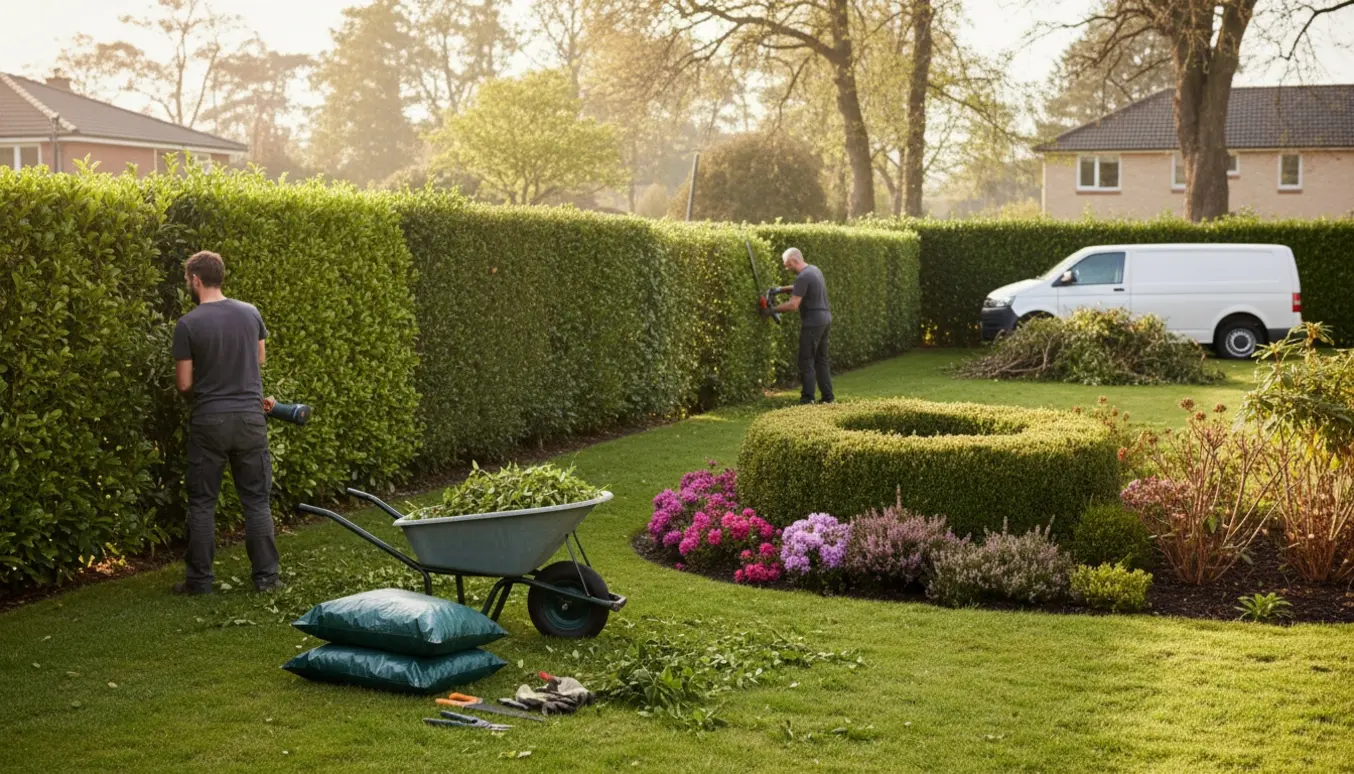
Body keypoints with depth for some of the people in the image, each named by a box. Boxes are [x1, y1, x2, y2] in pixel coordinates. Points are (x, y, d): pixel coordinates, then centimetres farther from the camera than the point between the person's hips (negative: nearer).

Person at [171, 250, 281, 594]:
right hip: (250, 418, 3)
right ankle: (266, 576, 9)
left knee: (202, 502, 8)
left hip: (209, 421, -3)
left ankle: (200, 579, 11)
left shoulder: (188, 325, -9)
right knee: (256, 500, 9)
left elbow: (184, 385, -5)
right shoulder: (250, 313, 2)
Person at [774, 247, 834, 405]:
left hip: (812, 323, -9)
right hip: (825, 320, 9)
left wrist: (773, 309, -10)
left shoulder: (803, 276, -17)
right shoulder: (814, 270, 12)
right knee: (821, 360, 13)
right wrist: (780, 289, 19)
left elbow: (793, 305, -21)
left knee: (806, 361, -4)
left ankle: (807, 397, -5)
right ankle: (828, 396, 13)